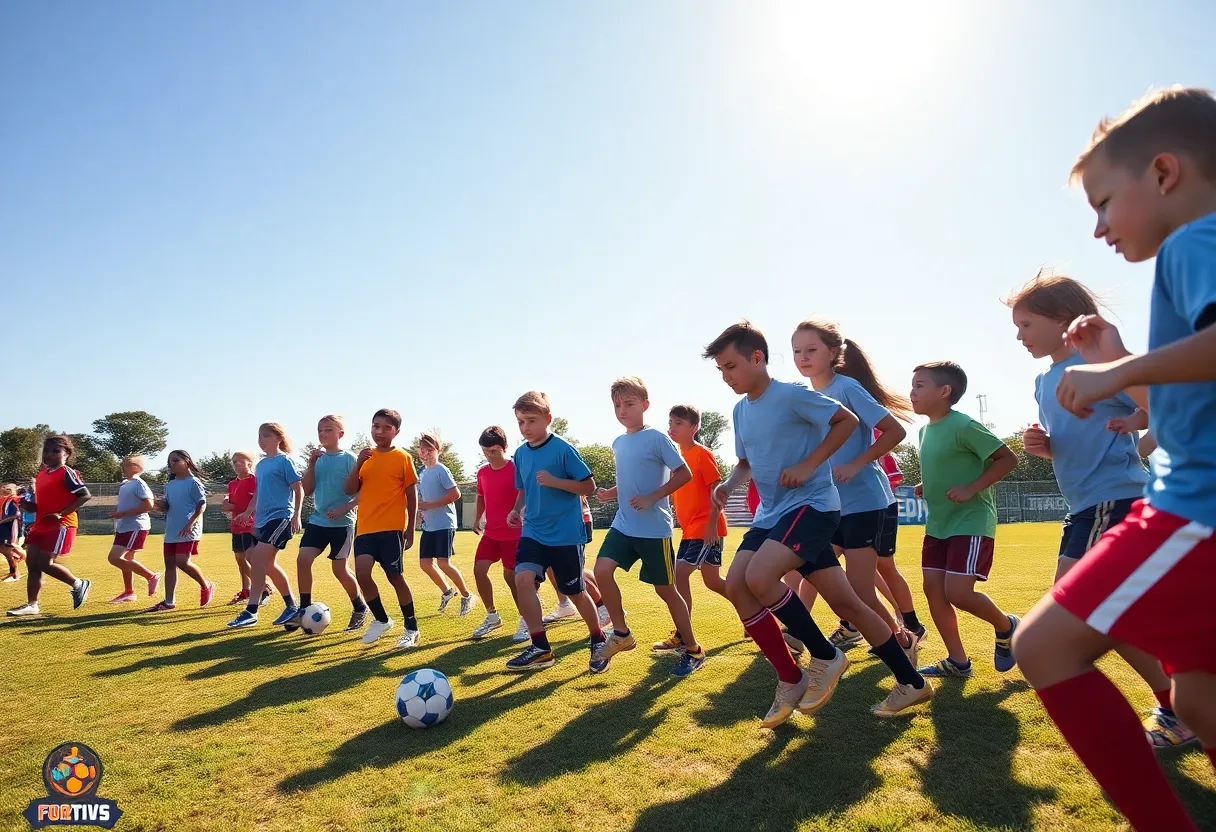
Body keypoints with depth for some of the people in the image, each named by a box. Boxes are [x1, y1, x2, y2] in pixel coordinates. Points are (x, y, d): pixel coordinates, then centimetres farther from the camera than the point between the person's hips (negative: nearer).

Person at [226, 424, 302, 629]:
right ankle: (292, 607, 22)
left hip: (280, 517, -9)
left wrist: (296, 516, -15)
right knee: (268, 564, 11)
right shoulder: (261, 464, 16)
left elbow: (299, 489, -9)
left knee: (257, 559, -17)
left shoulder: (284, 460, -6)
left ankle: (251, 612, -13)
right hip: (262, 519, 9)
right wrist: (249, 512, 14)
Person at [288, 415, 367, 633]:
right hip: (317, 520, 5)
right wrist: (311, 465, -6)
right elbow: (307, 491, 5)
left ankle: (360, 609, 22)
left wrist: (344, 509, -20)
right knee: (303, 559, -9)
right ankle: (304, 610, 5)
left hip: (342, 523, -5)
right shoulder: (318, 458, 7)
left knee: (339, 569, 1)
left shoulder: (349, 459, -8)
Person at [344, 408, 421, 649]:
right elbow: (350, 490, 5)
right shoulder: (366, 457, 11)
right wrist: (358, 463, -10)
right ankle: (381, 620, 15)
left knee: (395, 576, 0)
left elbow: (412, 495, 0)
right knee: (362, 573, -9)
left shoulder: (402, 458, -1)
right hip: (365, 527, 4)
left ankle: (411, 627, 16)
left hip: (392, 527, -4)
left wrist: (410, 530, -2)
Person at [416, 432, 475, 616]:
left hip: (444, 524, -8)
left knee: (443, 563, -11)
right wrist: (419, 505, 1)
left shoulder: (441, 470, -10)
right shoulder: (423, 473, 13)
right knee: (425, 563, 6)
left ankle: (467, 596, 7)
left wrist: (429, 505, -20)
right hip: (428, 525, 8)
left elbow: (455, 494, -19)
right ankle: (447, 591, 28)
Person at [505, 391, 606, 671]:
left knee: (575, 591, 7)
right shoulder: (520, 454, 5)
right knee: (522, 578, -17)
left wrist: (554, 481, -23)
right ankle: (540, 648, -3)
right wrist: (517, 510, 0)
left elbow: (589, 486, -11)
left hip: (566, 534, -5)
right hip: (533, 532, 5)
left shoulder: (563, 449, -12)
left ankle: (598, 642, 32)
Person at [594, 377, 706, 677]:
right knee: (602, 570, -13)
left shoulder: (657, 438, -11)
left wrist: (652, 498, -19)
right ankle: (621, 633, 7)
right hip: (623, 525, 6)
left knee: (665, 588, 3)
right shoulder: (617, 443, 11)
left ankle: (693, 650, 21)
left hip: (654, 528, -6)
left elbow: (684, 474, -12)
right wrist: (611, 493, 5)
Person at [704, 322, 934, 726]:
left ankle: (826, 656, -2)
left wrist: (808, 465, -16)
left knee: (759, 577, -26)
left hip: (812, 505, -8)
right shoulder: (740, 410, 10)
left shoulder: (792, 395, -13)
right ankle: (791, 681, 9)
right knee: (735, 585, -5)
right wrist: (729, 484, 1)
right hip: (772, 513, 8)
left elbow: (847, 421, -10)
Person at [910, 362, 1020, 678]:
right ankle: (957, 662, 16)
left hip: (971, 522, -8)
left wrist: (971, 489, -23)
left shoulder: (964, 425, -17)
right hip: (938, 524, 9)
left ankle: (1006, 626, 18)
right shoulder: (925, 430, 9)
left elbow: (1008, 458, -15)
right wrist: (927, 488, 5)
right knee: (933, 588, 4)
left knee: (958, 593, -13)